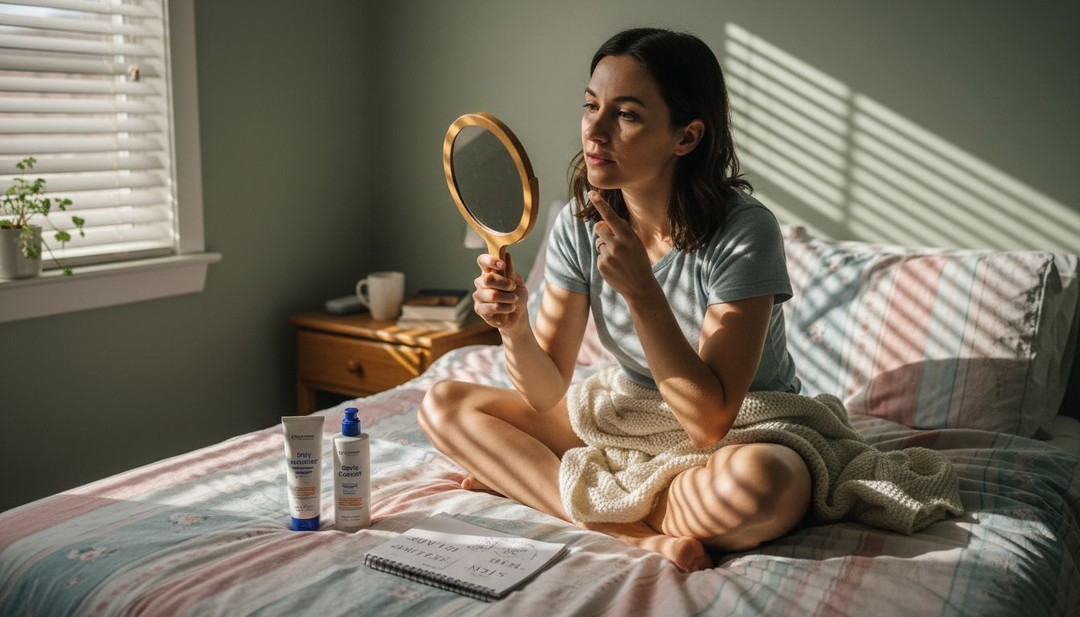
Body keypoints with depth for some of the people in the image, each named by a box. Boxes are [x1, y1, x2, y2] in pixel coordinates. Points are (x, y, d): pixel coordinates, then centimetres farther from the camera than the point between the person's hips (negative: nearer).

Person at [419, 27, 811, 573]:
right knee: (443, 404, -6)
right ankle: (638, 531, -16)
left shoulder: (744, 232, -23)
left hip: (747, 438, -4)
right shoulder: (578, 224, -8)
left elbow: (709, 423, -27)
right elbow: (547, 394, -8)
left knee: (763, 483, -41)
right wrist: (514, 327, -29)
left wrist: (640, 289, -34)